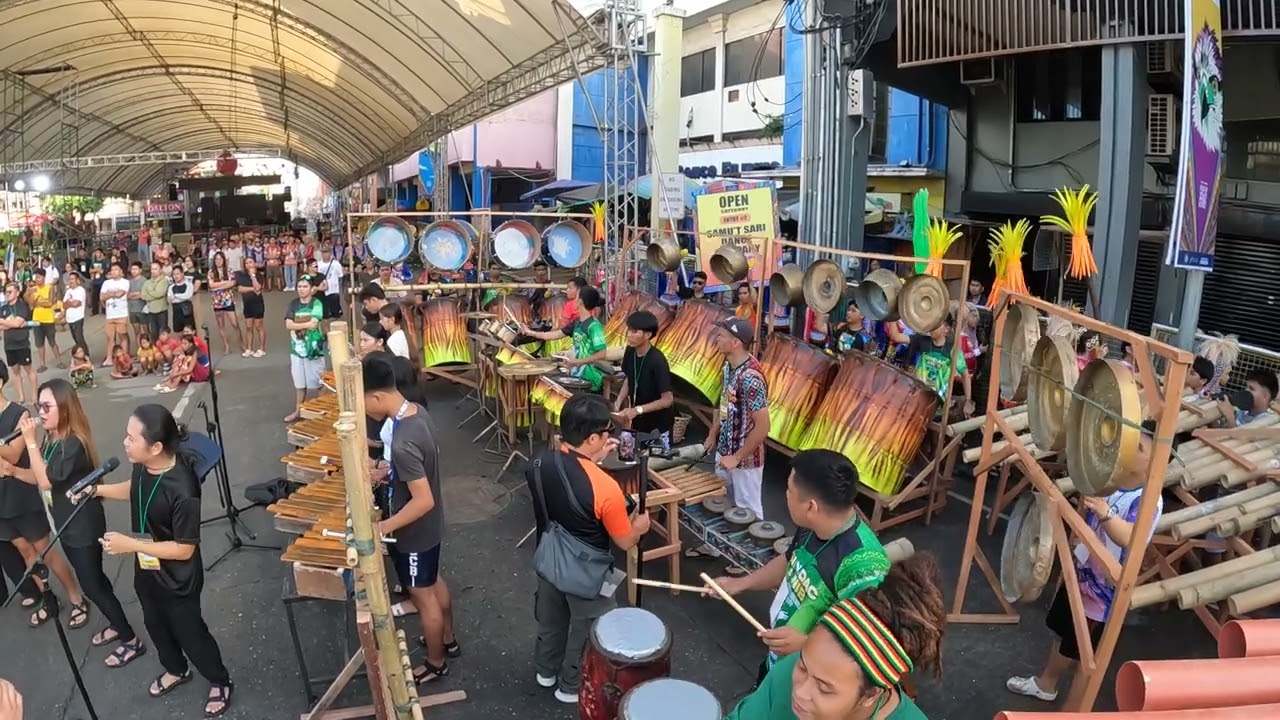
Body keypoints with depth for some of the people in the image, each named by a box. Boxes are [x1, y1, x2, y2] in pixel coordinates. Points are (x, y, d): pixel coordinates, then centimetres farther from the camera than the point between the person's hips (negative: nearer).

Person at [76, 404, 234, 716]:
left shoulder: (182, 491, -38)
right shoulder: (142, 465, -15)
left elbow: (184, 549, -29)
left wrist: (130, 544, -29)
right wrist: (97, 489, -3)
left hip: (177, 581, -8)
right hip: (146, 570, 8)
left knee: (189, 632, 15)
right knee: (155, 624, 30)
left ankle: (220, 682, 41)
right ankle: (176, 670, 57)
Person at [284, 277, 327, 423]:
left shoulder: (317, 303, -6)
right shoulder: (293, 303, 5)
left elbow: (313, 324, -18)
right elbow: (288, 325, -6)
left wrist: (296, 324, -8)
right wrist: (306, 324, -18)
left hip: (314, 348, -4)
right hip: (296, 348, 4)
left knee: (316, 383, 3)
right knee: (299, 383, 13)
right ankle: (298, 411, 23)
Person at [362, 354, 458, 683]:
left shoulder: (403, 443, -36)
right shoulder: (417, 411, -9)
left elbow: (424, 500, -32)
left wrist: (383, 528, -23)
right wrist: (388, 471, 7)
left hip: (414, 533, -8)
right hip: (430, 526, 8)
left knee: (423, 595, 13)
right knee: (434, 582, 27)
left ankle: (435, 663, 35)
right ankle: (448, 640, 48)